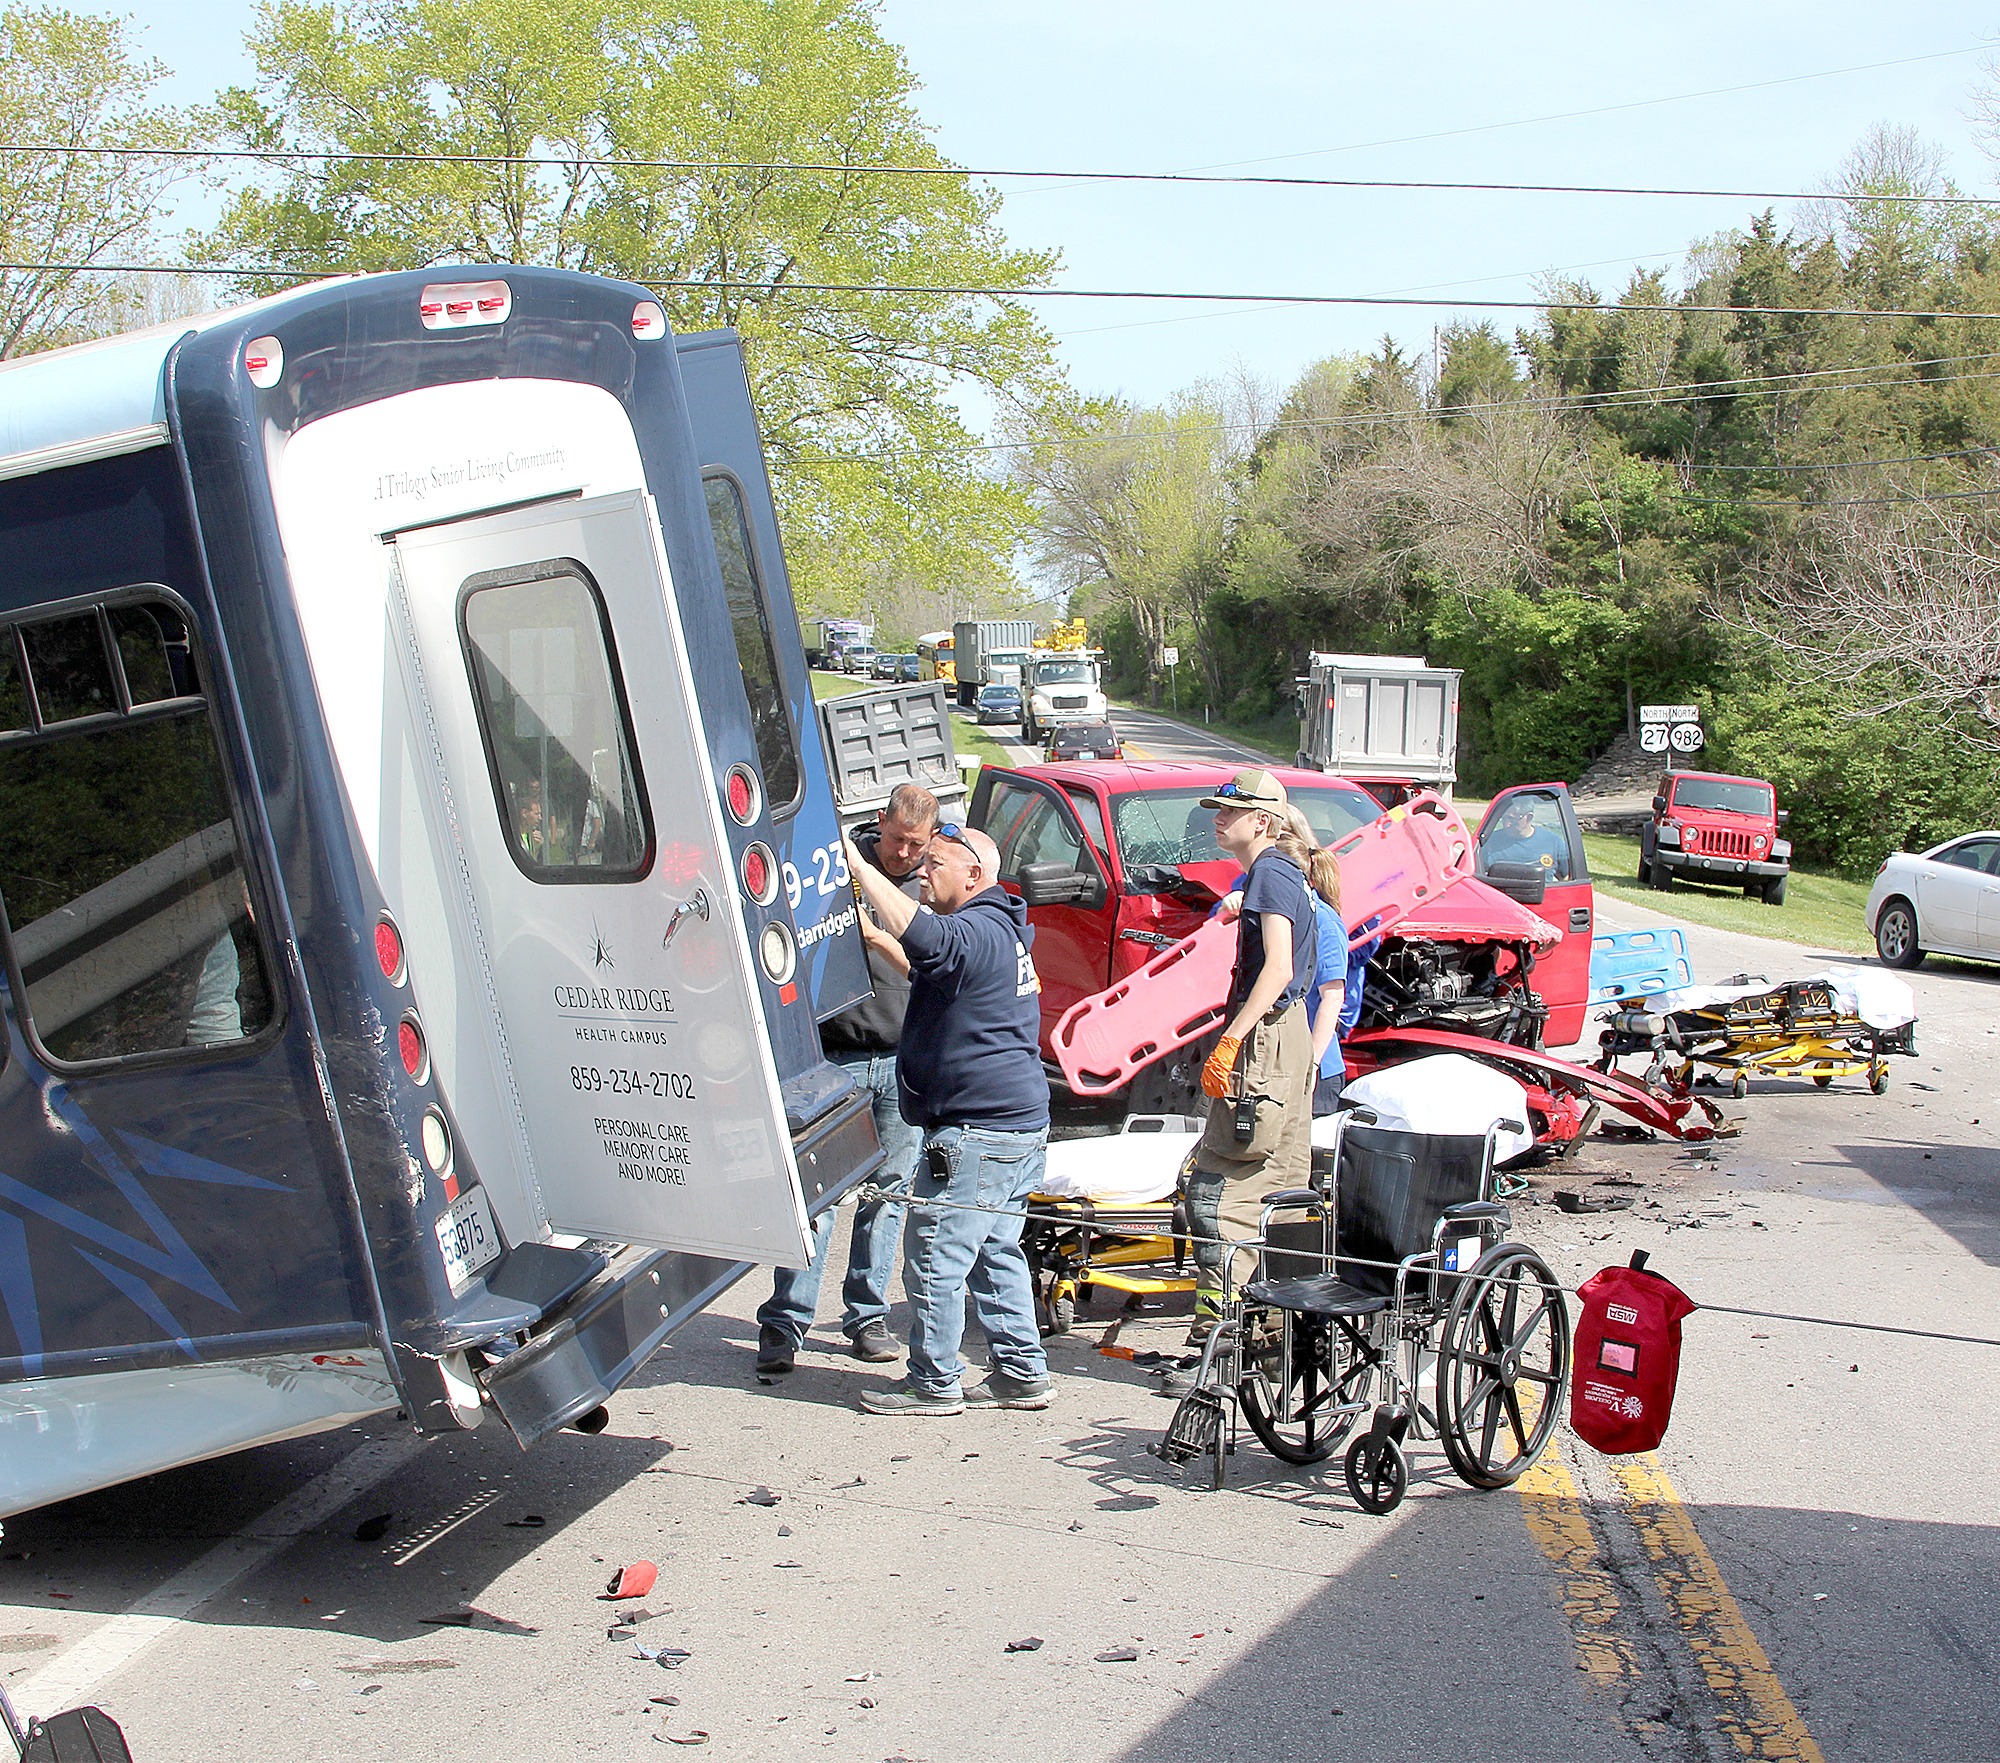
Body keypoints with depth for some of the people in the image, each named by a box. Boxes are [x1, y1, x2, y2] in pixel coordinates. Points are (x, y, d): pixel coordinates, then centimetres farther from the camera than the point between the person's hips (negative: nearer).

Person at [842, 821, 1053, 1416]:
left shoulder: (976, 932, -16)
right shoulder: (1001, 930, 18)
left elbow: (920, 937, -38)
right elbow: (924, 970, 33)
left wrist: (859, 867, -33)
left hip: (976, 1134, -11)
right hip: (1020, 1123, 11)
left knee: (935, 1259, -2)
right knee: (996, 1253, 16)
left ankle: (936, 1384, 5)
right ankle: (1022, 1373, 21)